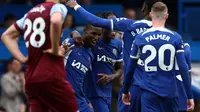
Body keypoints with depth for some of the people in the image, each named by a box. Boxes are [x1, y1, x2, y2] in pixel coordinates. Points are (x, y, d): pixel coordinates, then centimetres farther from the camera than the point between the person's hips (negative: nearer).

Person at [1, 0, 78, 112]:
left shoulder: (31, 13, 19)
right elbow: (55, 21, -29)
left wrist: (22, 59, 16)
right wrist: (55, 50, -16)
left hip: (31, 78, 7)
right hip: (51, 77, -7)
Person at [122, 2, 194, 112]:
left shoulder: (140, 38, 1)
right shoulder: (175, 38, -1)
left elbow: (130, 69, 7)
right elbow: (183, 68, -5)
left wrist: (125, 91, 22)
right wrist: (190, 96, -1)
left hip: (149, 92, -1)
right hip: (170, 92, 1)